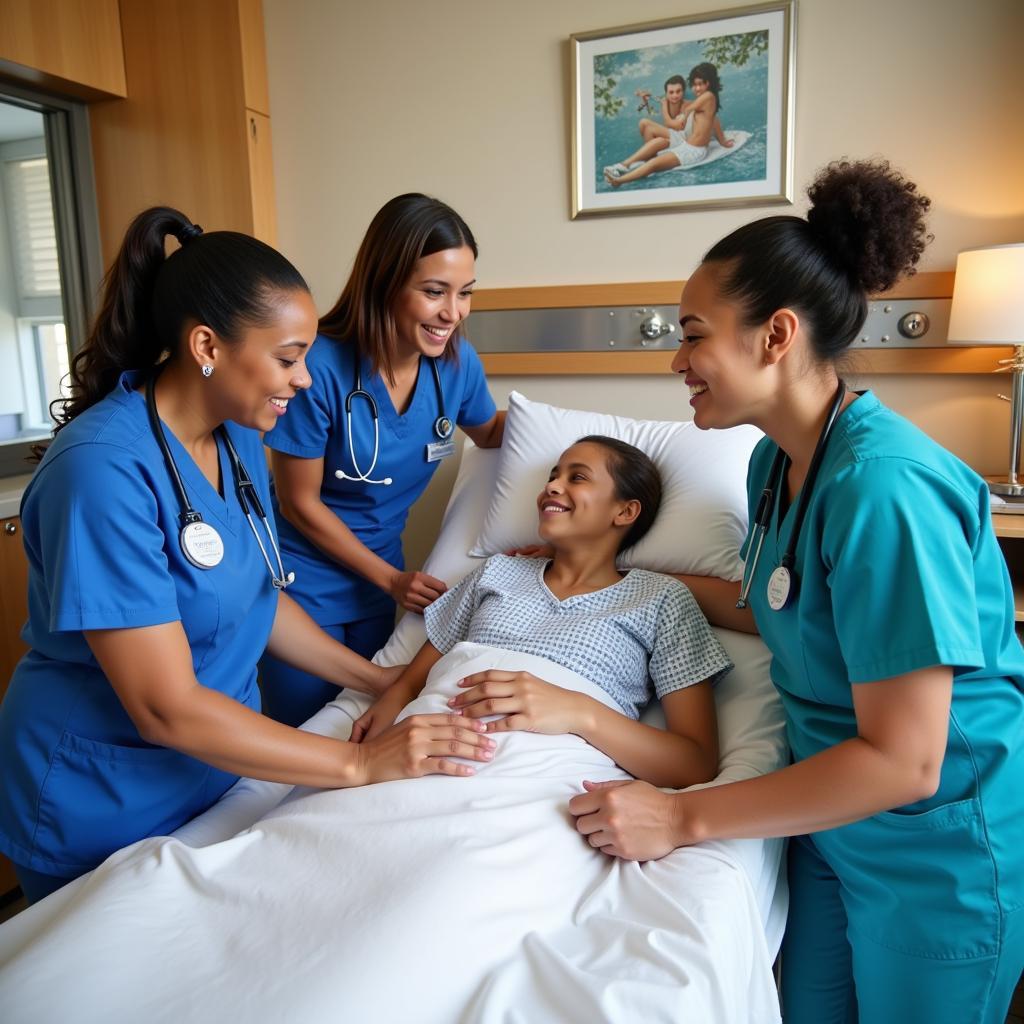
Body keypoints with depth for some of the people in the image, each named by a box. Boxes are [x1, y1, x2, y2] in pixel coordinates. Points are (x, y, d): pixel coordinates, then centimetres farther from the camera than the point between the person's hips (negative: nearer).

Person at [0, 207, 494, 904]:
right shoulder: (104, 469, -30)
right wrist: (361, 764, -26)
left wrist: (385, 682, 0)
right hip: (100, 814, -6)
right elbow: (168, 708, -30)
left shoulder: (240, 441, -5)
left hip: (212, 782, 7)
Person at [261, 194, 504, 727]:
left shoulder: (457, 362, -12)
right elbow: (300, 504, -16)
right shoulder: (321, 367, -26)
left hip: (380, 575, 5)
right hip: (304, 579, -4)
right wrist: (390, 578, -11)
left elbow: (489, 432, 12)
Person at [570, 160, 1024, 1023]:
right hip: (835, 812, 7)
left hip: (940, 843, -7)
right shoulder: (777, 459, -3)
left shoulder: (883, 484, -30)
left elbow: (903, 762, -28)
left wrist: (684, 818, -24)